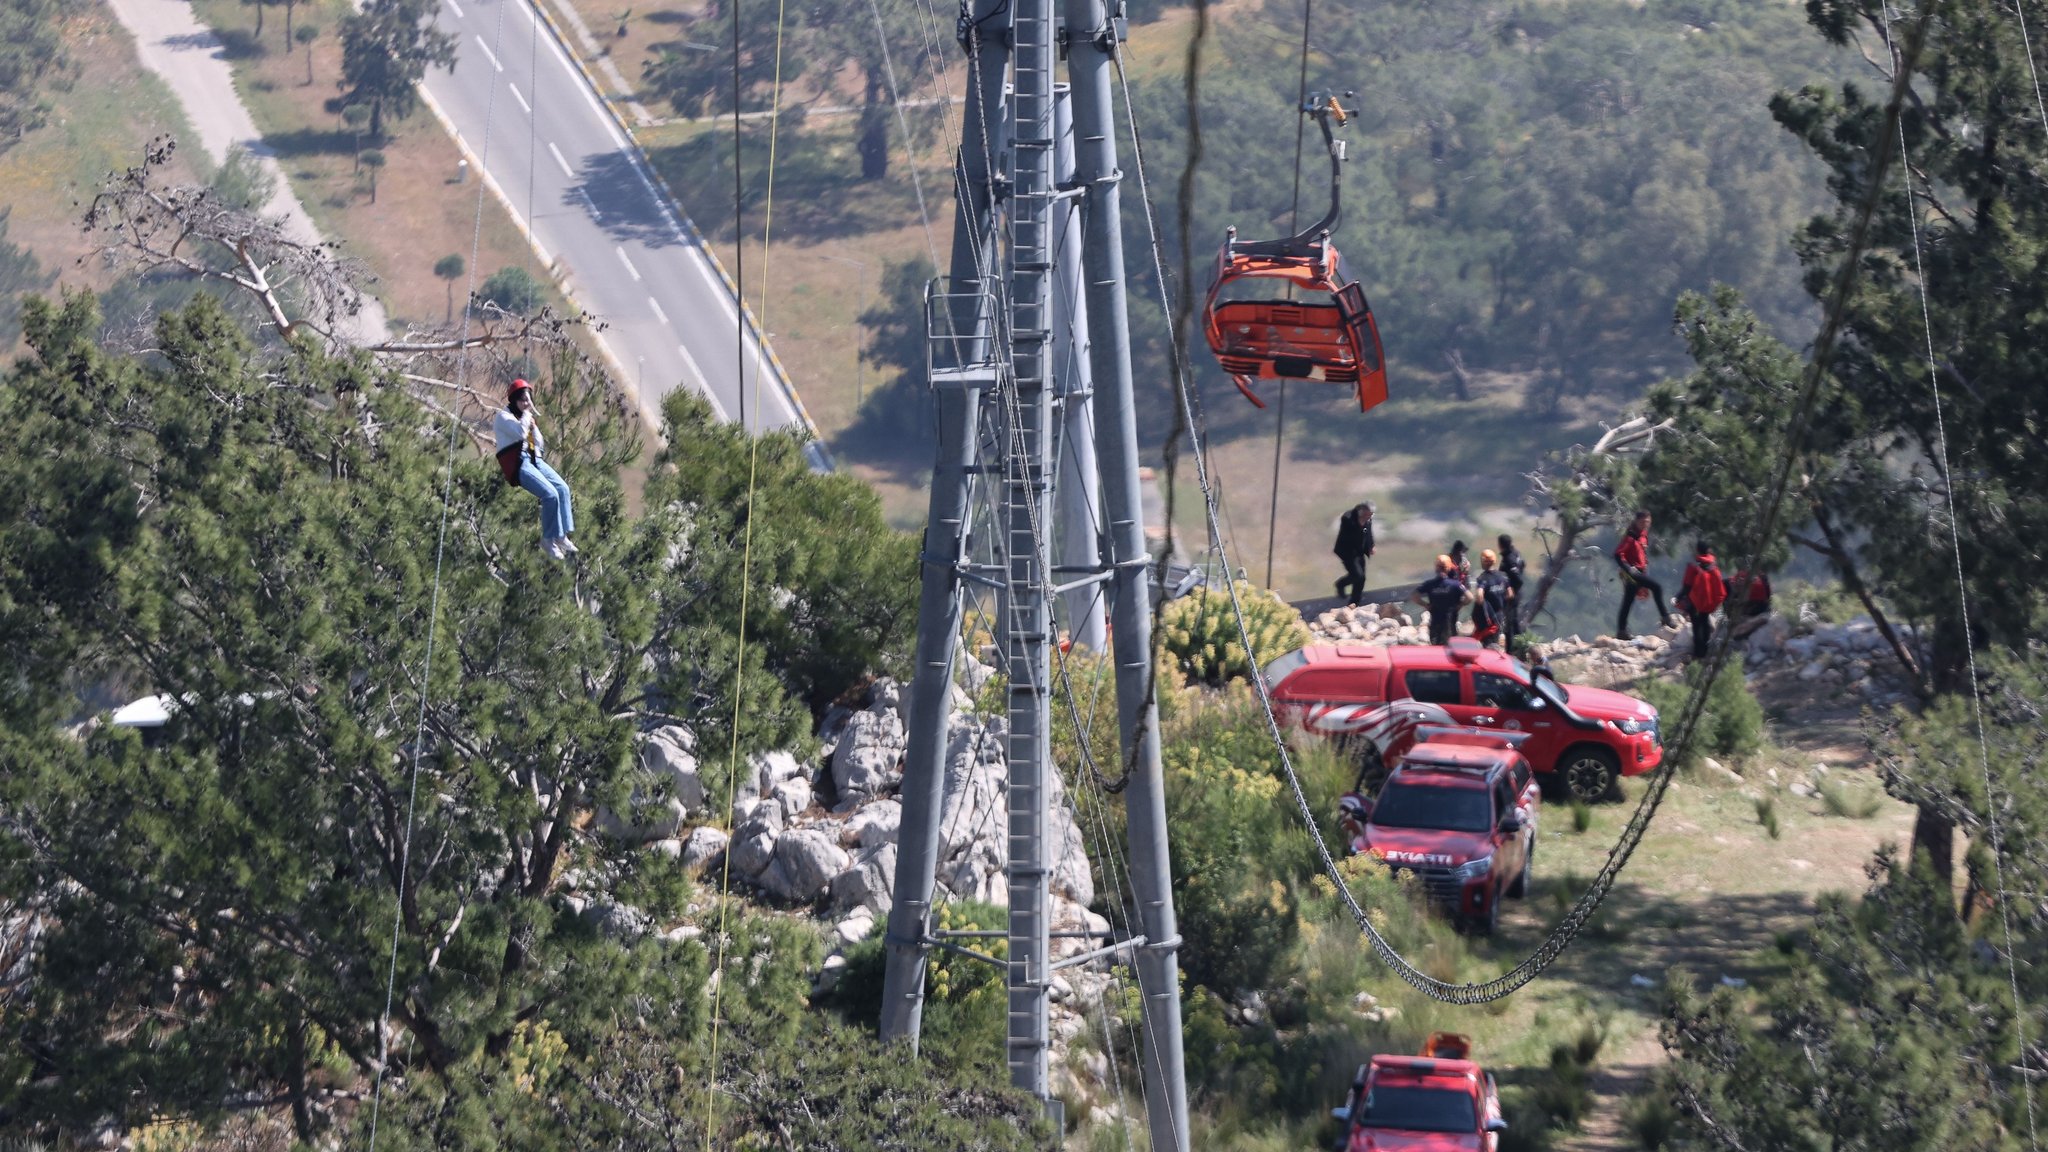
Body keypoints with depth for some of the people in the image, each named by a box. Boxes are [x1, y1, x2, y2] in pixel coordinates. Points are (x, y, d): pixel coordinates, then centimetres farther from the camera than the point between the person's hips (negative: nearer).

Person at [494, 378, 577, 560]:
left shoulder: (525, 417, 25)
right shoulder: (503, 416, 0)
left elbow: (539, 444, 21)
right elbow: (520, 432, -19)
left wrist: (533, 427, 6)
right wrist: (527, 413, -6)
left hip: (535, 460, 8)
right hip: (517, 464, -8)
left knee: (562, 488, -13)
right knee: (550, 494, -24)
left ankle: (562, 534, -15)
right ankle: (549, 540, -15)